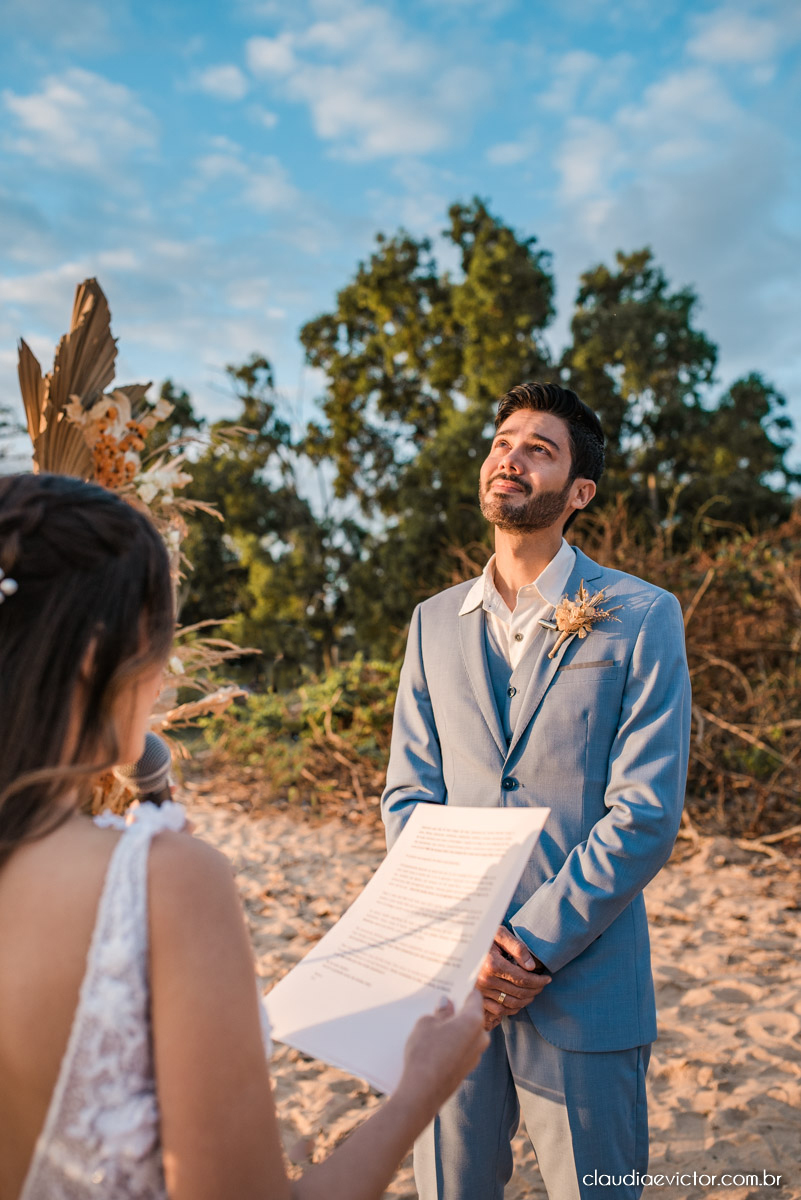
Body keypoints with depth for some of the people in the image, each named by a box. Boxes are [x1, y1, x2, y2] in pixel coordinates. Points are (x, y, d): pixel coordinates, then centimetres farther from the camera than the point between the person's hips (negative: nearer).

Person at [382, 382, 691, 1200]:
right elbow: (408, 794, 4)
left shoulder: (642, 618, -6)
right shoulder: (435, 622, 6)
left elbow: (646, 814, -11)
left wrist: (530, 944, -15)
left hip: (583, 984, -3)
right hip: (449, 978, 4)